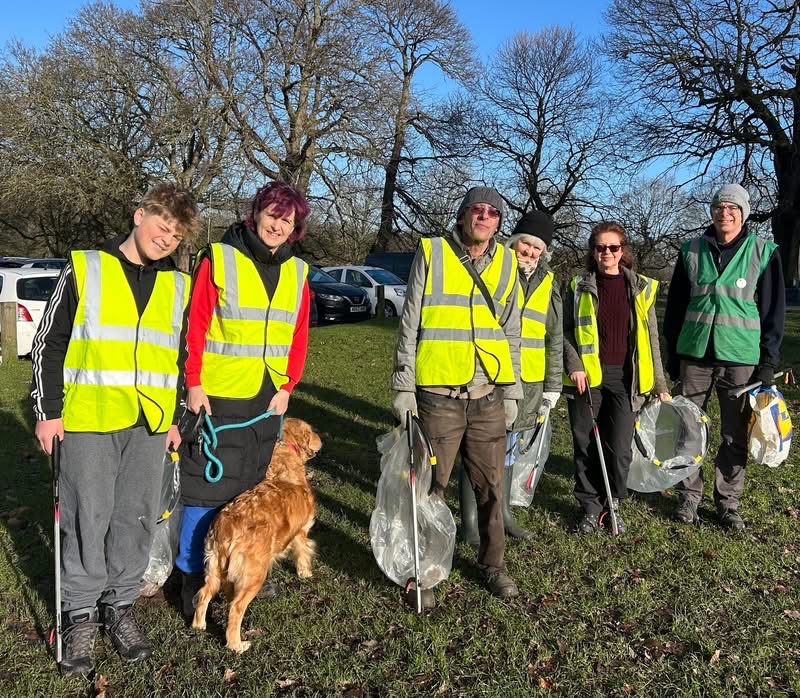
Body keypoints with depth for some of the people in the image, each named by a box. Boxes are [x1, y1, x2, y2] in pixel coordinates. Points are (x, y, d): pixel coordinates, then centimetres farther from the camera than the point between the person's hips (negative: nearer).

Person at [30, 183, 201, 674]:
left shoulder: (178, 286, 10)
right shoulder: (84, 269, 0)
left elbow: (184, 357, 16)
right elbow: (49, 343, 1)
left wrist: (177, 419, 12)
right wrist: (48, 410, -3)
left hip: (150, 422, 3)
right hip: (88, 418, -3)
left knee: (136, 518, 7)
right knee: (87, 518, 1)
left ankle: (121, 606, 24)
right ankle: (81, 614, 17)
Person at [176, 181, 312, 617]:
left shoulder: (297, 272, 8)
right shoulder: (218, 258, -5)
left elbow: (299, 336, 9)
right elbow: (195, 325, -7)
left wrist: (287, 386, 0)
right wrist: (194, 383, -12)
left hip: (268, 398, 5)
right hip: (217, 395, -5)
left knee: (252, 487, 15)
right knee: (207, 484, 0)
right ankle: (193, 578, 13)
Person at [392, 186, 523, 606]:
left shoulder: (506, 263, 10)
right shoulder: (431, 253, 0)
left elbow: (511, 332, 15)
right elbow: (409, 324, 0)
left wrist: (512, 391, 12)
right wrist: (404, 385, -3)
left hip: (489, 397, 3)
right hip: (438, 394, -3)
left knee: (491, 487, 11)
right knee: (429, 486, 4)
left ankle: (492, 564, 28)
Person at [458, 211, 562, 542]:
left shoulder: (548, 285, 12)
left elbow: (555, 339, 16)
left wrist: (552, 386, 13)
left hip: (527, 384, 5)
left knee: (507, 450, 16)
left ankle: (503, 513, 28)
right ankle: (470, 521, 9)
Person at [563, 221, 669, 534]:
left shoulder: (640, 288, 8)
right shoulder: (579, 286, 5)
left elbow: (650, 338, 10)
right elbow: (565, 331, 5)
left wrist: (660, 385, 8)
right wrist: (574, 366, -10)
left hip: (624, 378, 1)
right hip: (587, 377, 0)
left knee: (619, 448, 0)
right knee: (586, 446, 4)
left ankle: (613, 505, 20)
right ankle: (590, 508, 18)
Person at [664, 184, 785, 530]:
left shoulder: (763, 252, 0)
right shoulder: (691, 251, 5)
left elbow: (774, 311, 2)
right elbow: (675, 306, 9)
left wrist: (769, 362, -3)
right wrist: (673, 355, 7)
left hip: (741, 358, -1)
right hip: (695, 355, 2)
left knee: (735, 436, 5)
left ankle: (728, 501, 19)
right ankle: (689, 496, 19)